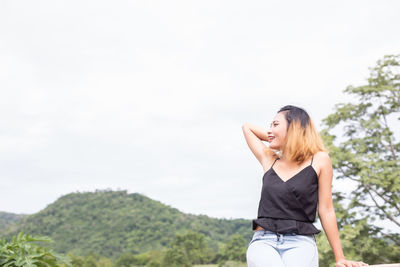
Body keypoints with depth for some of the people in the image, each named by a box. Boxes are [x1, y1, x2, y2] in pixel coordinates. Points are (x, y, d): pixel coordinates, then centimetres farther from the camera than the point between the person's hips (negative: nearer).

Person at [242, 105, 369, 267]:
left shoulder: (319, 160, 8)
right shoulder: (269, 160, 17)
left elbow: (326, 211, 7)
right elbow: (247, 127, 31)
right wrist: (284, 140, 27)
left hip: (300, 243, -1)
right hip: (263, 241, 2)